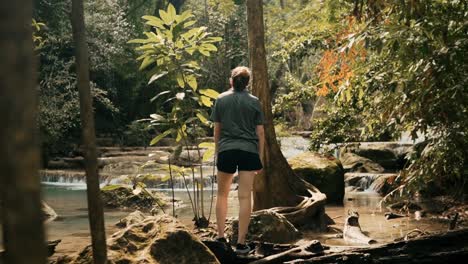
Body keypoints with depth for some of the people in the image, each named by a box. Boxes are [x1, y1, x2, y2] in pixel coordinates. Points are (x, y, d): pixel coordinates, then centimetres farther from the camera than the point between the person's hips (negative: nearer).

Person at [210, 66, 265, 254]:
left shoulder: (221, 100, 5)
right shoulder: (254, 102, 4)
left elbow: (217, 129, 7)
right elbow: (260, 132, 3)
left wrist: (217, 151, 18)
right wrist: (260, 157, 10)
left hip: (226, 151, 1)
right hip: (249, 152, -1)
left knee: (222, 194, 17)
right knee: (245, 197, -2)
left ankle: (221, 236, 17)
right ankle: (241, 243, -4)